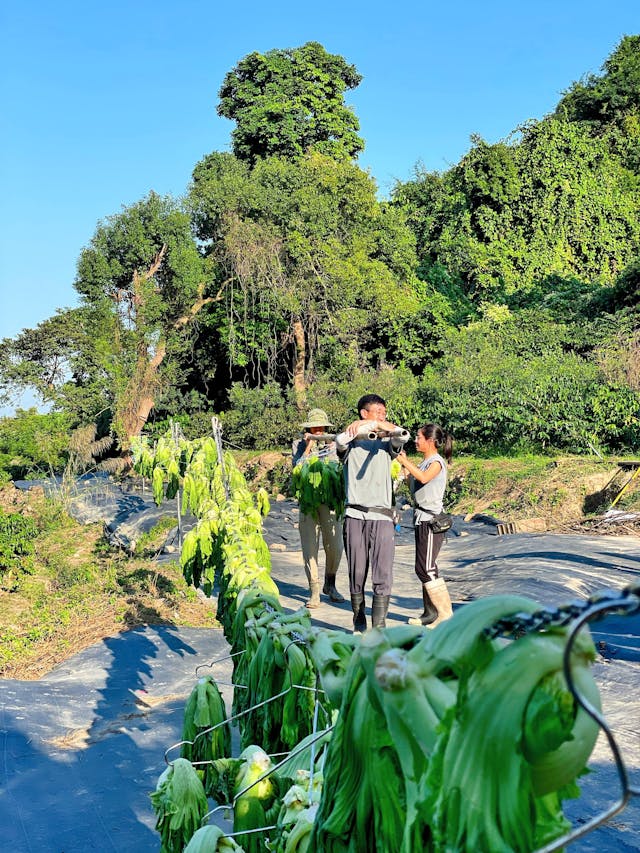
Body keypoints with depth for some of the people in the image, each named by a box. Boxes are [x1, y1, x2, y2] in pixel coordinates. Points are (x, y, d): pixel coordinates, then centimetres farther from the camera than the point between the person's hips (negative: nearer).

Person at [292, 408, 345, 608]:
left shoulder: (332, 444, 11)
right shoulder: (299, 445, 8)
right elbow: (297, 468, -5)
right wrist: (308, 447, -9)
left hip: (330, 500, 1)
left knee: (334, 547, -1)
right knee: (310, 548, -3)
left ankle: (330, 585, 21)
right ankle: (314, 591, 4)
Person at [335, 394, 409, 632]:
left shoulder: (386, 444, 13)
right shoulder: (350, 445, 8)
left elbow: (403, 435, -8)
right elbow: (340, 440, -16)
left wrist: (377, 424, -17)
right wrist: (365, 427, -23)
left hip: (382, 517, 1)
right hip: (355, 517, -1)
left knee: (383, 577, -7)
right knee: (357, 575, 6)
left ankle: (379, 627, -4)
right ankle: (359, 625, 18)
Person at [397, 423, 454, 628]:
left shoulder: (437, 461, -11)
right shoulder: (424, 462, 17)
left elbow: (423, 478, -32)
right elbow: (414, 488, 17)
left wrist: (405, 461, -24)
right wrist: (406, 467, 9)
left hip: (431, 520, -9)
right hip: (421, 519, 9)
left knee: (426, 568, -11)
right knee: (424, 568, 11)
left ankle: (446, 614, -6)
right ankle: (430, 613, 18)